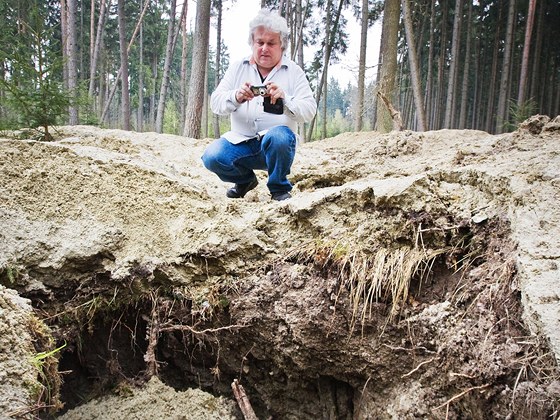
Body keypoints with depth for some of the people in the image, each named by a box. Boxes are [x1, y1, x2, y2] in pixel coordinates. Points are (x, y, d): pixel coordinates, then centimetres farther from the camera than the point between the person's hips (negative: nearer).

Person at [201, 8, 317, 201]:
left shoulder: (294, 71, 2)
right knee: (212, 157, -24)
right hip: (241, 140, 3)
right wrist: (236, 97, -23)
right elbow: (216, 103, -1)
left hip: (277, 141, -2)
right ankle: (245, 179, 11)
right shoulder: (238, 68, 7)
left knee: (278, 136, -36)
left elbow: (309, 111, -7)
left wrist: (284, 98, -27)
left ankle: (280, 189, -7)